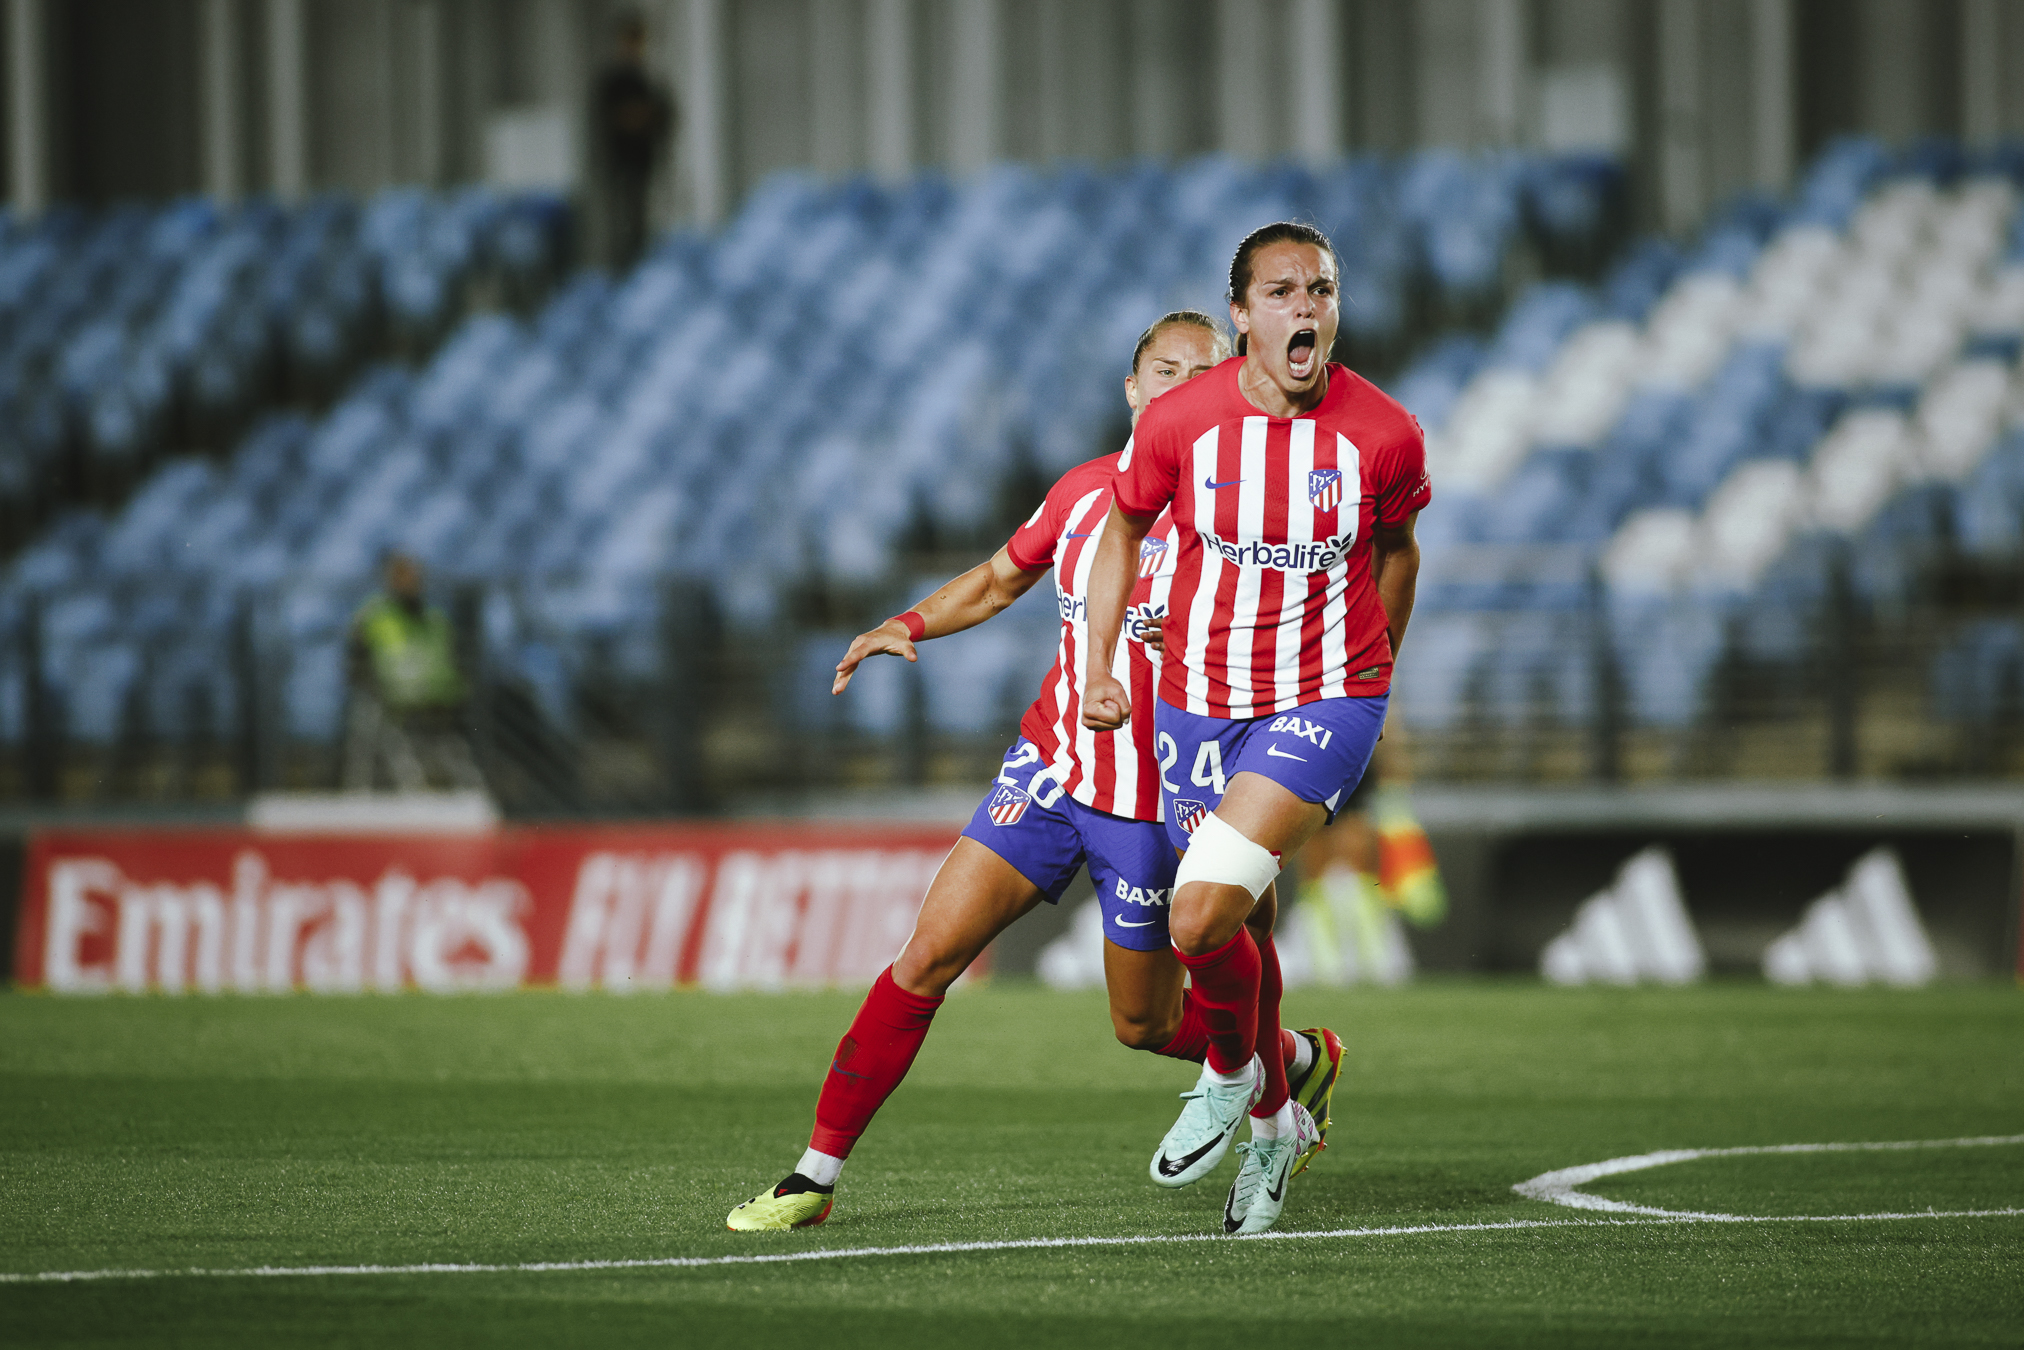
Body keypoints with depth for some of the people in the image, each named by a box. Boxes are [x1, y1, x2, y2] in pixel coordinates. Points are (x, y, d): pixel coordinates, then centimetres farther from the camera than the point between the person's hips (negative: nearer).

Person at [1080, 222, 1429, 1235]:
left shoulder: (1383, 434, -11)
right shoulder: (1179, 423, -9)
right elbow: (1123, 529, 11)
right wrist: (1098, 667, 6)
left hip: (1327, 704, -3)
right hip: (1201, 700, 3)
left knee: (1201, 912, -20)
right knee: (1237, 931, 10)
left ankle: (1232, 1073, 9)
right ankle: (1275, 1122, 34)